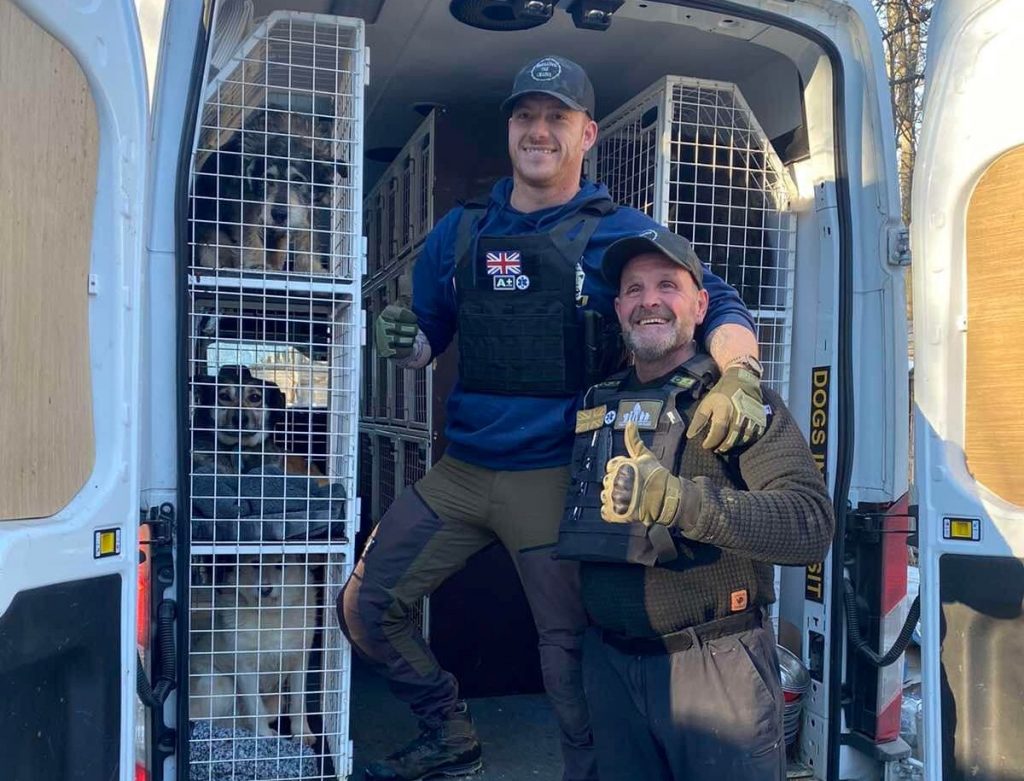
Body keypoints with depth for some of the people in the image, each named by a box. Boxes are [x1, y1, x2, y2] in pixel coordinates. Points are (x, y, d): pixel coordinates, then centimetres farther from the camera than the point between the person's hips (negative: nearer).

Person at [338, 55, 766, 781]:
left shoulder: (619, 232, -3)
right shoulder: (460, 231, 10)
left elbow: (722, 306, -10)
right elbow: (427, 339, 17)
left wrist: (737, 376, -31)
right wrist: (403, 340, -8)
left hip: (555, 475, -5)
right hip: (459, 470, 5)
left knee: (567, 648, 5)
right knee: (365, 607, 10)